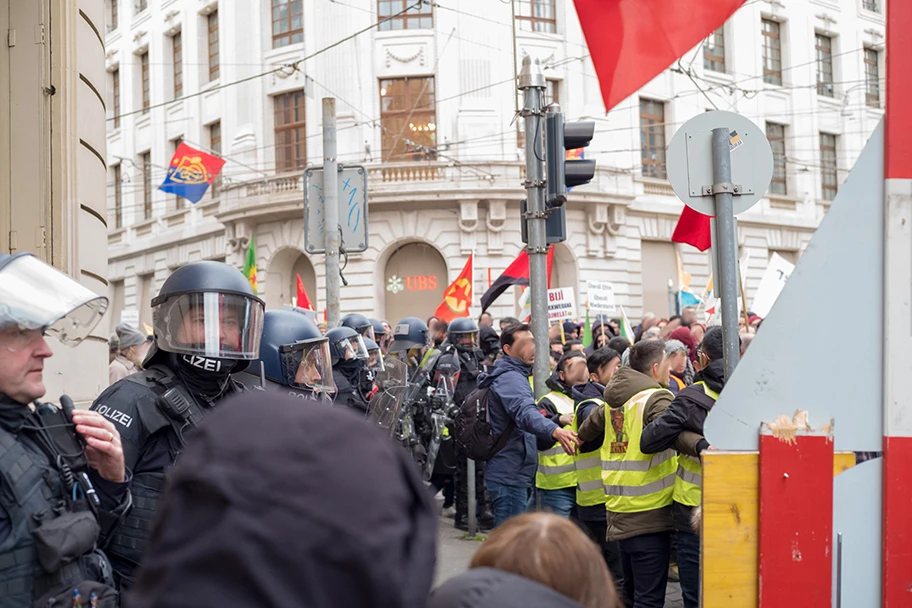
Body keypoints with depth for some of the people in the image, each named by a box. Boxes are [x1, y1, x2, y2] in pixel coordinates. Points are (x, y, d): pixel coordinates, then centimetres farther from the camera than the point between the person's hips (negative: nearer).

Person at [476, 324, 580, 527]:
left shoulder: (515, 376, 17)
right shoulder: (510, 378, -17)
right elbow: (525, 413, -36)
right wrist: (555, 431, -52)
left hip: (516, 475, 11)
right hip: (510, 475, -11)